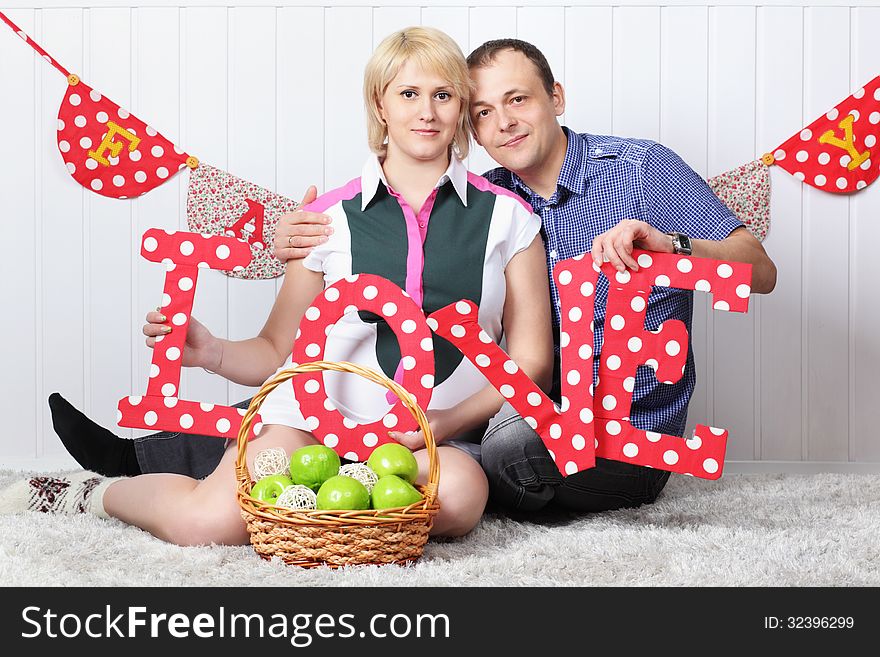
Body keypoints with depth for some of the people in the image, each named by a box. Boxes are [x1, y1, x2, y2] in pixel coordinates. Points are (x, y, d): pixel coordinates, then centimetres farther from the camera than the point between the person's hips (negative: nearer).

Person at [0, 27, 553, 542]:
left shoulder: (507, 217, 7)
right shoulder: (332, 217, 9)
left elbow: (532, 364, 5)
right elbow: (278, 351, 13)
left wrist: (448, 422, -10)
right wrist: (212, 352, -8)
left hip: (442, 437, 1)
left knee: (461, 493, -37)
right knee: (208, 520, -28)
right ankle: (91, 494, 6)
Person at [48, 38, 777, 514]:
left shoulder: (642, 168, -6)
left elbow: (760, 270, -11)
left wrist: (669, 245, -31)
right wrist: (300, 245, -11)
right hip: (525, 416, 5)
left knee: (513, 445, -38)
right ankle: (142, 455, 1)